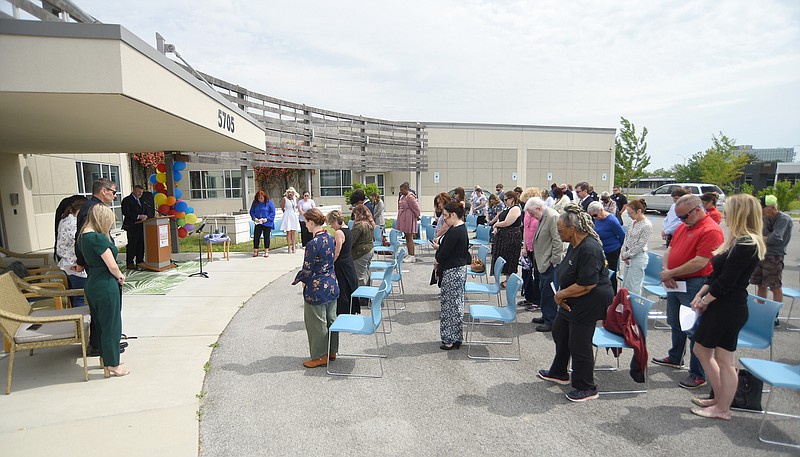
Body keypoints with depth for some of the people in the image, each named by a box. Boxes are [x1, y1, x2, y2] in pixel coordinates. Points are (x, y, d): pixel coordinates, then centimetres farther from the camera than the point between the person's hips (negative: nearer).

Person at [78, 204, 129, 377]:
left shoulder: (83, 235, 7)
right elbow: (112, 266, -20)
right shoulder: (98, 238, -21)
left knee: (101, 324, 21)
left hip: (92, 284, 9)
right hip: (106, 286, -9)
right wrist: (120, 276, 0)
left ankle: (105, 358, 36)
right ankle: (112, 366, 15)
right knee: (111, 326, 3)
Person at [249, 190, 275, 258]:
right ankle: (255, 251, 11)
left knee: (266, 237, 7)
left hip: (267, 223, -2)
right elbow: (251, 211, 9)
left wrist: (267, 218, -16)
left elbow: (273, 212, -6)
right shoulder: (255, 203, 2)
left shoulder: (269, 202, -7)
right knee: (256, 236, 0)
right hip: (258, 223, 3)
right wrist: (254, 218, -9)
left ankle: (266, 251, 18)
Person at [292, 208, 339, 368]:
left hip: (316, 290, -8)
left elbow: (307, 270, -19)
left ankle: (321, 356, 21)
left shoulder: (313, 244, -23)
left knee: (317, 323, 7)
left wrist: (297, 280, 3)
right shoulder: (330, 238, 1)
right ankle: (332, 351, 32)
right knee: (330, 319, 18)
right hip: (332, 285, 8)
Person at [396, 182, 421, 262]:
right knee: (407, 237, 12)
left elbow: (416, 207, -17)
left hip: (409, 218, -10)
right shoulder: (403, 197, 12)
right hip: (403, 219, 10)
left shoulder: (410, 197, -17)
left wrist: (417, 216, -4)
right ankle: (409, 255, 19)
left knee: (409, 237, -6)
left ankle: (412, 256, -1)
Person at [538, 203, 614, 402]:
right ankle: (559, 373, 41)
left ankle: (586, 388, 22)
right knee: (560, 333, 22)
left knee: (579, 344, 2)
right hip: (572, 302, 11)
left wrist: (561, 294, -18)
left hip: (589, 304, -11)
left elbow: (587, 284, -29)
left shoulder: (589, 249, -27)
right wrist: (562, 295, -2)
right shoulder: (575, 244, 6)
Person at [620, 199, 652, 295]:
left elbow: (640, 245, -15)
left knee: (633, 287, -6)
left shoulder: (647, 225, -14)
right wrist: (623, 253, 2)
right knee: (625, 286, 14)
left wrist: (627, 255, -10)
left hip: (638, 257, -8)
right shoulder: (631, 222, 8)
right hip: (629, 258, 8)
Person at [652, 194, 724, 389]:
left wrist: (671, 273, -15)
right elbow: (669, 250, 13)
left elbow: (700, 262, -22)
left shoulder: (711, 230, -16)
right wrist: (665, 271, -4)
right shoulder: (682, 227, 11)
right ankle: (675, 358, 40)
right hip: (675, 284, 9)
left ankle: (698, 375, 13)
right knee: (675, 323, 21)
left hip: (694, 286, -8)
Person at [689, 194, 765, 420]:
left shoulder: (746, 245, -19)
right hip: (720, 306, 10)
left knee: (724, 360, 4)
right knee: (701, 350, 18)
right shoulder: (738, 242, 11)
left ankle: (722, 409, 20)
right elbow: (716, 273, 12)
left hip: (729, 308, -10)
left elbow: (726, 281, -21)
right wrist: (701, 293, 2)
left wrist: (705, 301, -9)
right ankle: (719, 398, 32)